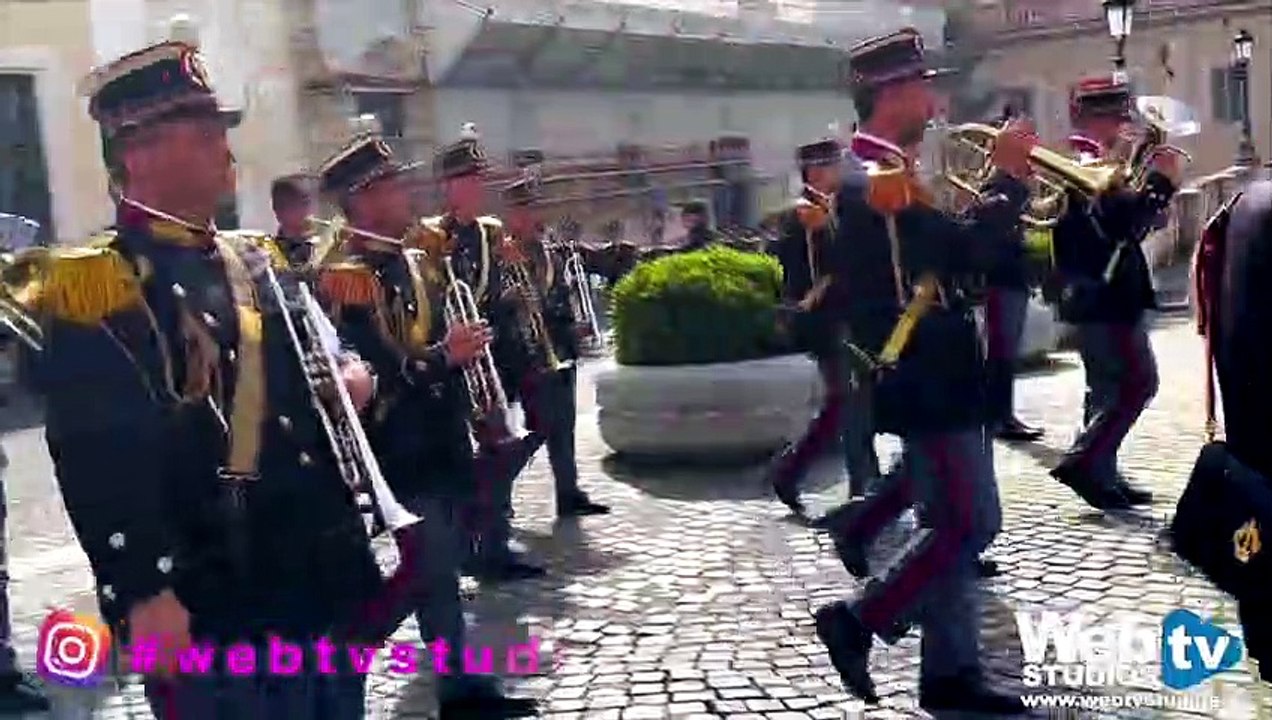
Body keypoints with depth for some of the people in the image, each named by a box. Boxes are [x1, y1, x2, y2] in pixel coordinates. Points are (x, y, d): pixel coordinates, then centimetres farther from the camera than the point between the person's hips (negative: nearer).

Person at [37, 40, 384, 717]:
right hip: (212, 608, -8)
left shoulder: (254, 266, 14)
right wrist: (143, 590, -23)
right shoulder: (97, 286, -11)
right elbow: (94, 455, -18)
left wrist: (349, 373, 3)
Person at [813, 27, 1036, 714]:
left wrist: (1005, 183, 8)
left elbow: (941, 253, 17)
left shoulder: (876, 172, 16)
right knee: (967, 525, -5)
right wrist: (1008, 178, -11)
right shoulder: (879, 177, -17)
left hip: (925, 377, 10)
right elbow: (965, 251, -24)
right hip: (927, 382, -10)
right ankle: (858, 622, 4)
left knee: (951, 522, 12)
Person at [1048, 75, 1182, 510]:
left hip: (1095, 298, 11)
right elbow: (1125, 223, -27)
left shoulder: (1081, 164, 17)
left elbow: (1122, 221, 20)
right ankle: (1083, 463, -7)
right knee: (1138, 382, -7)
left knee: (1110, 387, 14)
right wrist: (1161, 181, -19)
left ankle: (1100, 475, 18)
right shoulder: (1092, 166, -15)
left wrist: (1152, 187, 8)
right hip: (1107, 298, -11)